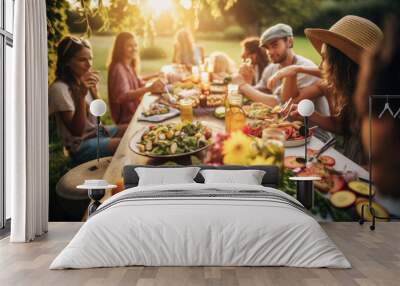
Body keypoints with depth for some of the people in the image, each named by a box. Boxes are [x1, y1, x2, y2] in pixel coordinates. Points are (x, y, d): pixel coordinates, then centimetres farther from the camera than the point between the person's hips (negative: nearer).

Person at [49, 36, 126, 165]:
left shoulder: (82, 81, 4)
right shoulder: (59, 88, -20)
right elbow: (77, 131, -22)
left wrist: (94, 90, -11)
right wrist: (81, 96, -32)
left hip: (97, 131, 8)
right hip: (81, 146, -8)